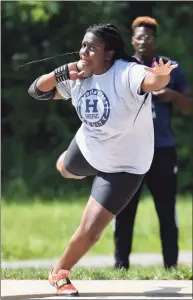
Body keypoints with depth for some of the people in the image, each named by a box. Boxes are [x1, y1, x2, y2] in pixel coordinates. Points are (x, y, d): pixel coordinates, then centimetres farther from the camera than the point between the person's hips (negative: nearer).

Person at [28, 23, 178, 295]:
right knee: (64, 169, 39)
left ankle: (60, 273, 19)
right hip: (87, 149, 6)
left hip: (124, 167, -6)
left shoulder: (127, 74, -35)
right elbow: (37, 91, -6)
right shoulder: (78, 76, -16)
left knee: (90, 231, -10)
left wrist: (161, 77, -82)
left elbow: (153, 81, -58)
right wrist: (60, 74, -26)